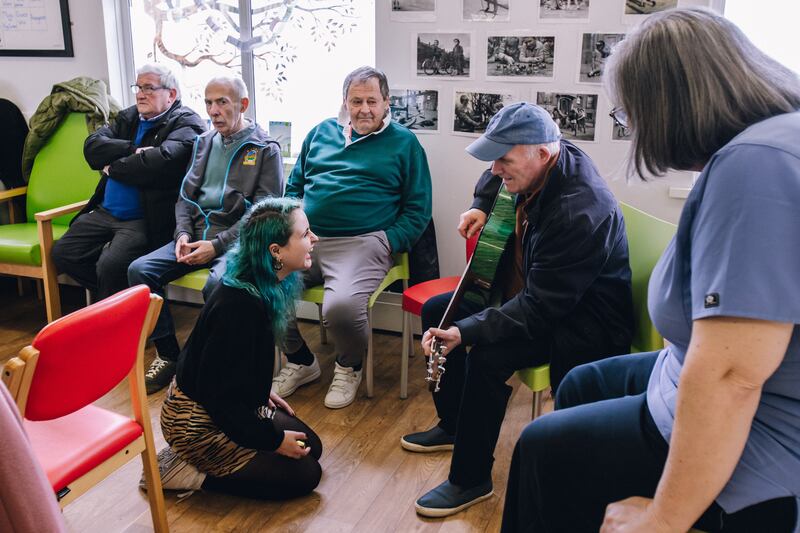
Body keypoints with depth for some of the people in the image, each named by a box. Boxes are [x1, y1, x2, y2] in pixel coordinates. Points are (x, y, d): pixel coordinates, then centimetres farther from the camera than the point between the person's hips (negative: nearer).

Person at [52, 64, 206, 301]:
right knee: (62, 253, -1)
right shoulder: (128, 117, 17)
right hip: (105, 212, 8)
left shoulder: (185, 122, -6)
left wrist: (113, 168, -8)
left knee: (110, 264, -25)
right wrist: (133, 150, -13)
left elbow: (162, 161, -23)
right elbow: (92, 146, 4)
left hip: (146, 218, -8)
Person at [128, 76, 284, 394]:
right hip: (196, 235, 6)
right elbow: (185, 196, 19)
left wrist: (217, 245, -16)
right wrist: (183, 233, -1)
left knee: (217, 285, -35)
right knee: (139, 270, -12)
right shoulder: (204, 143, 18)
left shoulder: (265, 149, -1)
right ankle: (168, 356, -1)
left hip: (236, 240, -6)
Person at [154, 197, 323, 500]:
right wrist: (273, 439, -17)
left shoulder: (263, 286, -4)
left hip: (233, 403, 9)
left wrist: (262, 392, 20)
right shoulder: (239, 305, -32)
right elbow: (217, 393, -26)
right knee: (303, 475, -6)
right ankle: (186, 471, -1)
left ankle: (192, 457, 15)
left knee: (311, 447, 13)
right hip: (198, 421, -9)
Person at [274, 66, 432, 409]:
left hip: (361, 242, -4)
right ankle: (300, 362, 8)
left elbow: (417, 210, 6)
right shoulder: (322, 132, 20)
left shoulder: (404, 143, 9)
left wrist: (388, 244, -9)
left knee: (341, 307, -33)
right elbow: (294, 185, 26)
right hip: (305, 239, 5)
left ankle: (349, 368, 6)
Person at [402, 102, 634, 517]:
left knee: (486, 356, -32)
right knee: (436, 310, 8)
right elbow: (494, 179, 20)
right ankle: (452, 426, 23)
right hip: (537, 292, 10)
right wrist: (482, 205, 1)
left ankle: (470, 480, -10)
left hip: (583, 319, -10)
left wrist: (464, 333, -39)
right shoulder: (541, 168, -7)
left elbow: (539, 308, -33)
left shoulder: (580, 213, -33)